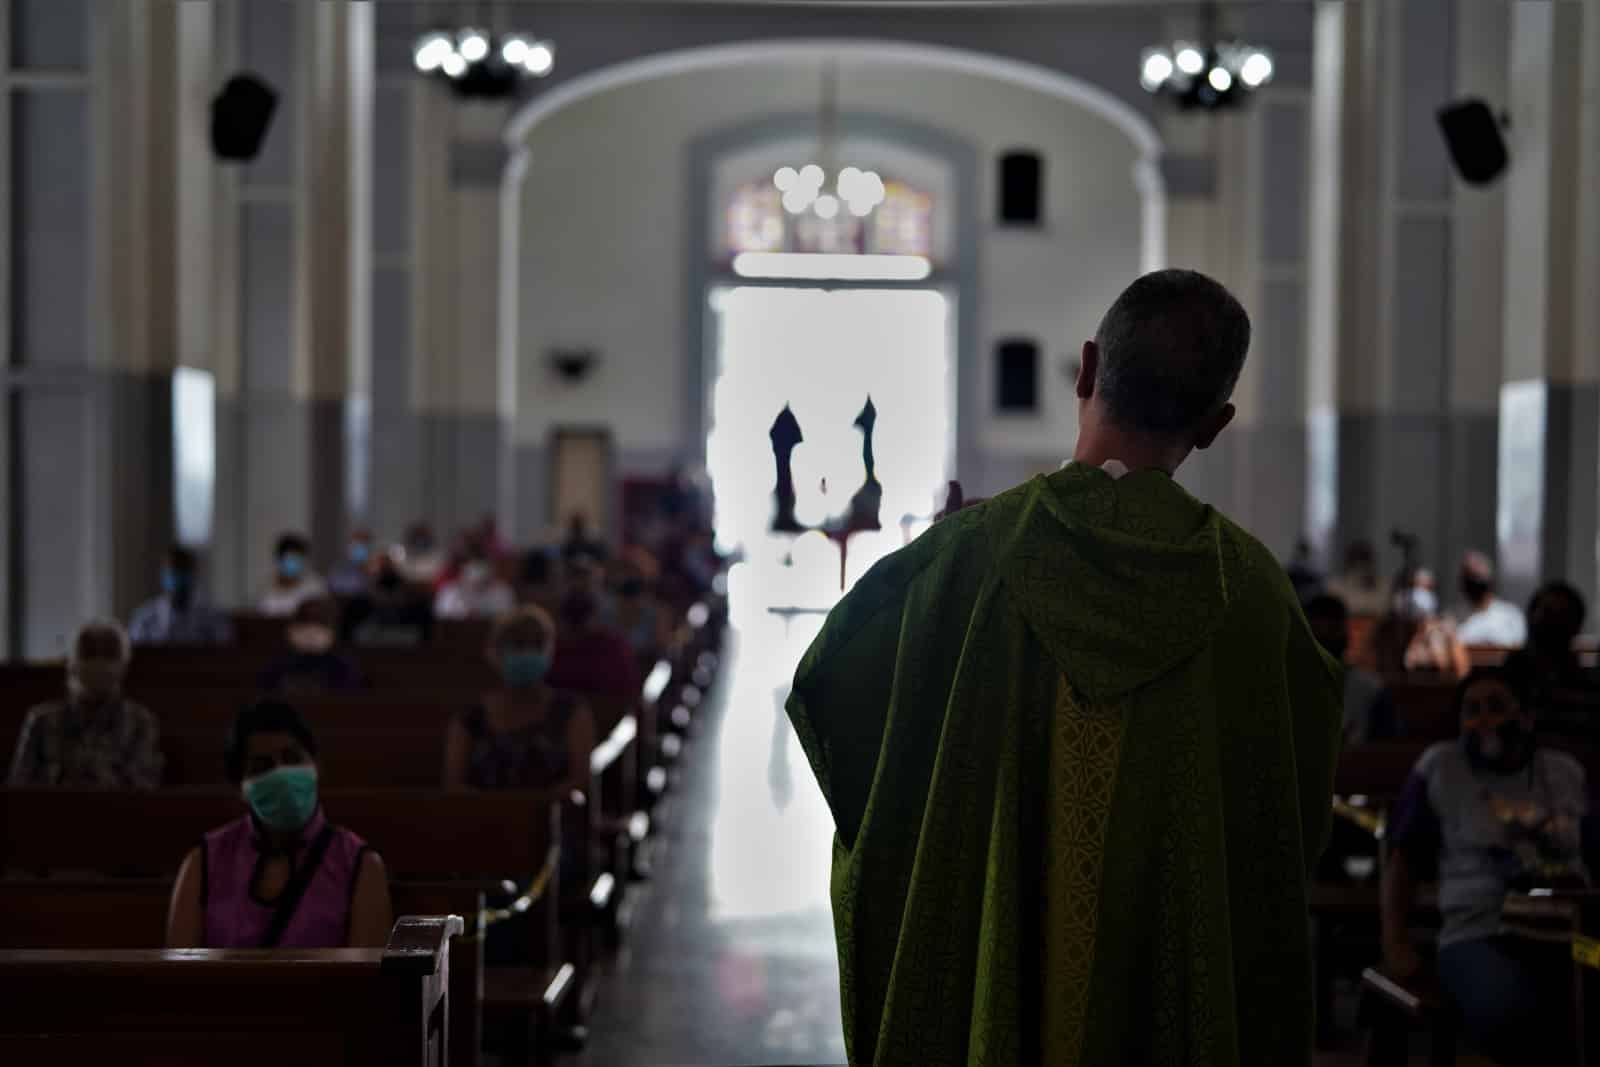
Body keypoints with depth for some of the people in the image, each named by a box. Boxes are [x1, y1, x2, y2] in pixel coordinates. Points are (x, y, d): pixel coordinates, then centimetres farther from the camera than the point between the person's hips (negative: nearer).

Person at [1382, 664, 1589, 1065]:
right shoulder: (1439, 766, 10)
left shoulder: (1567, 772, 19)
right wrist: (1395, 942, 1)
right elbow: (1403, 858, 12)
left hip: (1571, 934, 2)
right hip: (1480, 936, -2)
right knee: (1510, 1015, -38)